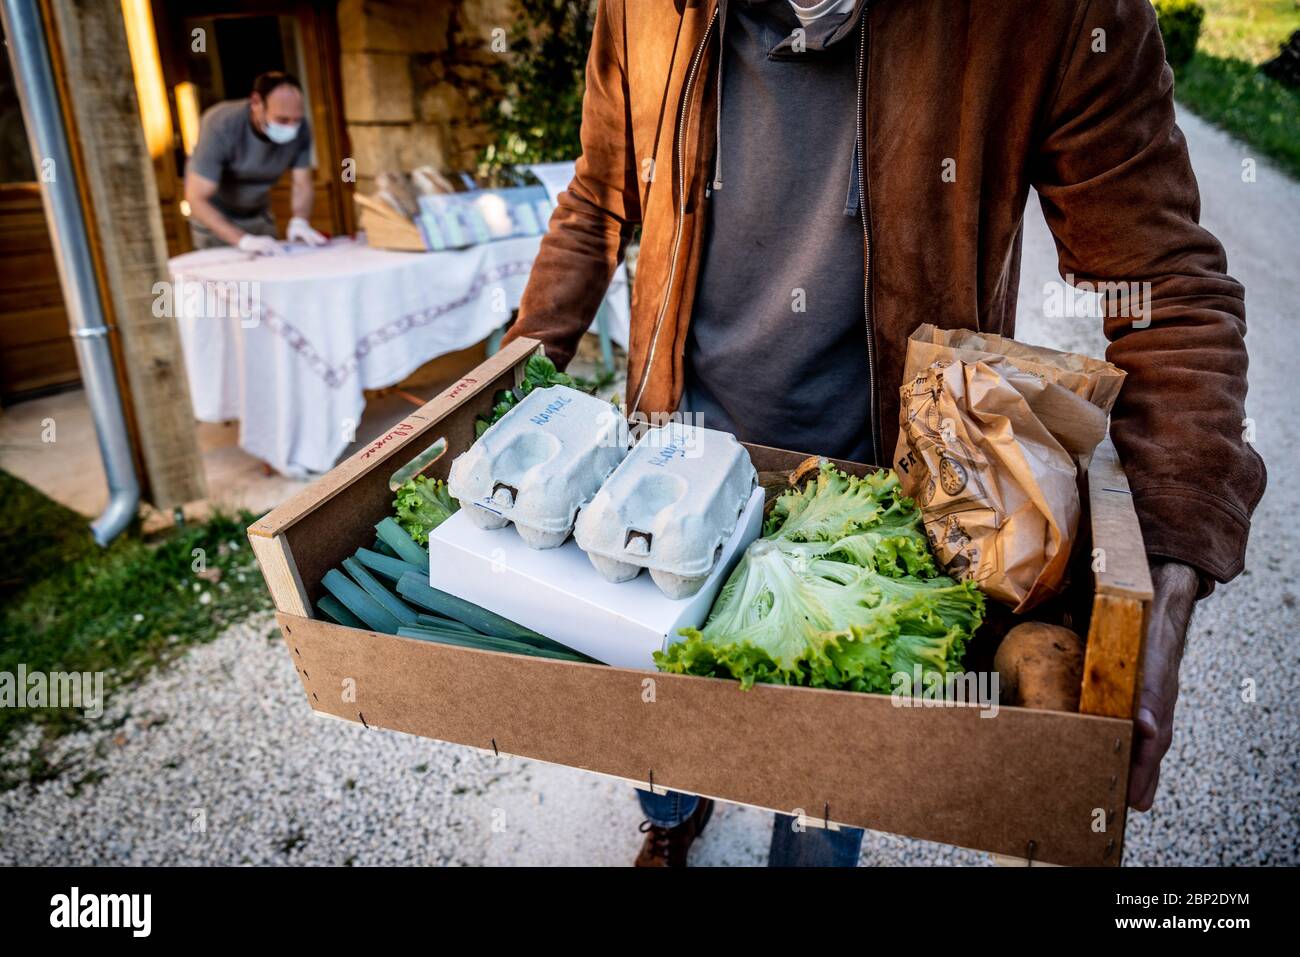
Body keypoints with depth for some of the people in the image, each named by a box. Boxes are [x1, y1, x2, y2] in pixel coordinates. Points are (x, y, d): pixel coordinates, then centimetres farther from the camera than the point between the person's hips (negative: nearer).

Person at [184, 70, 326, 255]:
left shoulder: (300, 128, -22)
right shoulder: (221, 125, -32)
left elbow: (302, 184, -13)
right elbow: (195, 199, -34)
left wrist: (300, 222, -35)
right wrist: (243, 240, -47)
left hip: (259, 215, 4)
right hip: (214, 215, -3)